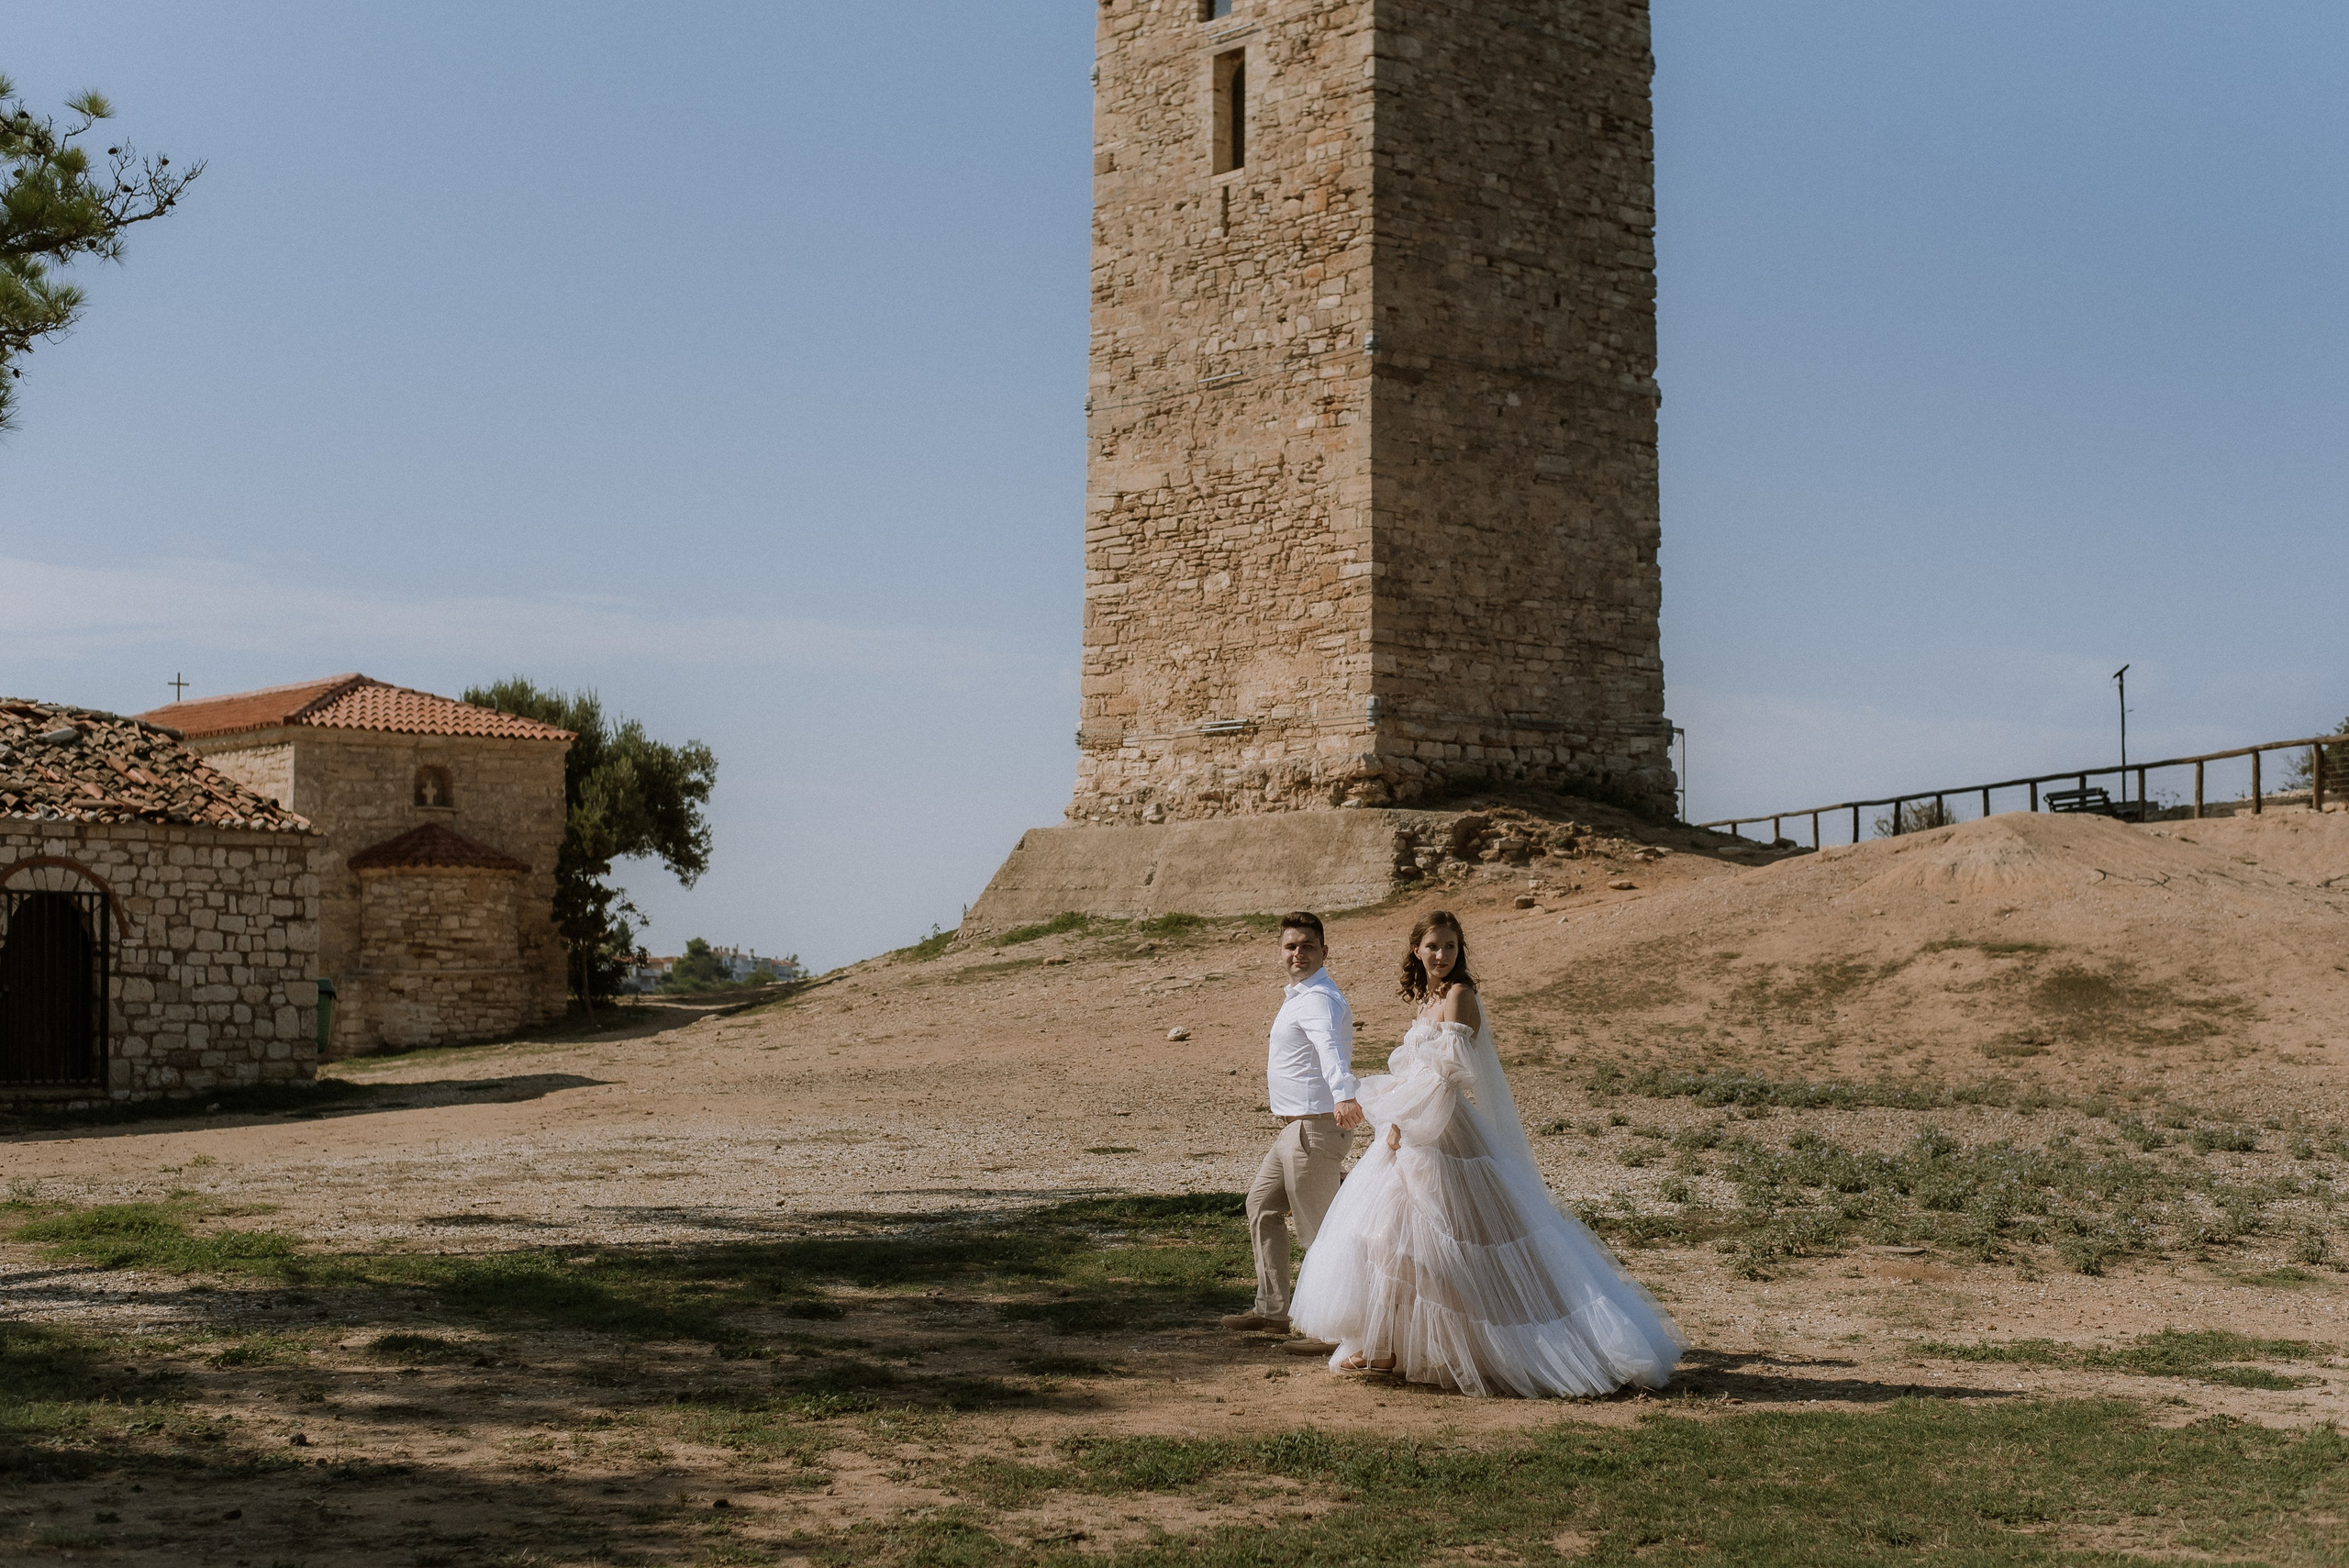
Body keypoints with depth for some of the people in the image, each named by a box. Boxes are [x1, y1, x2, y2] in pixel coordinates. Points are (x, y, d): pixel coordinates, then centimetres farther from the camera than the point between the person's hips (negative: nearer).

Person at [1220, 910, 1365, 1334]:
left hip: (1315, 1128, -11)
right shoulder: (1300, 995, 16)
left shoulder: (1318, 1000, -18)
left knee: (1319, 1230, -6)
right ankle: (1272, 1310, 25)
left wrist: (1343, 1095, -57)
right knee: (1262, 1205, 19)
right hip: (1298, 1128, 11)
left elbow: (1329, 1047, -39)